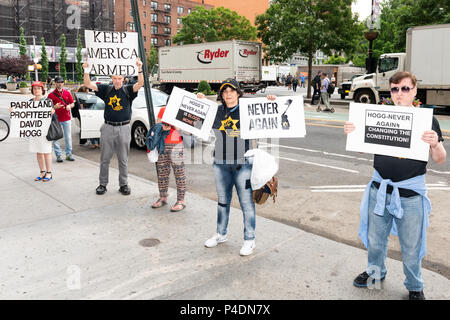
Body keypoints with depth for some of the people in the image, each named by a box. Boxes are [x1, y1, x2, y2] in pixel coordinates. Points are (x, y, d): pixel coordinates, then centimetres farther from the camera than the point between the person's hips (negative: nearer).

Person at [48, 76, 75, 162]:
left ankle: (69, 154, 16)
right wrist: (55, 107, -18)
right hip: (56, 119, -2)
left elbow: (72, 103, 14)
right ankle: (58, 155, 8)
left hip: (67, 118, 2)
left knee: (68, 137, 7)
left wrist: (69, 106, -8)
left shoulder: (67, 93, 9)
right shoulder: (51, 95, 0)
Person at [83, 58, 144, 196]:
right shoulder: (106, 89, 7)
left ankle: (124, 185, 17)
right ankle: (102, 184, 19)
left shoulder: (128, 90, 2)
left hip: (124, 128, -1)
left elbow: (140, 83, -15)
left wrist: (139, 69, -29)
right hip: (108, 128, 2)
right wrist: (86, 71, -14)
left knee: (123, 159, 7)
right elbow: (88, 84, 2)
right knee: (105, 159, 8)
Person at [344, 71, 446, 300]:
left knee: (411, 247, 10)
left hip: (410, 194, -2)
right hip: (380, 189, 3)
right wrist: (352, 133, -13)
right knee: (375, 240, 18)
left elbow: (440, 160, -4)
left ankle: (415, 287, 34)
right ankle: (376, 272, 44)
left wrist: (435, 144, -26)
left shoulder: (427, 120, -4)